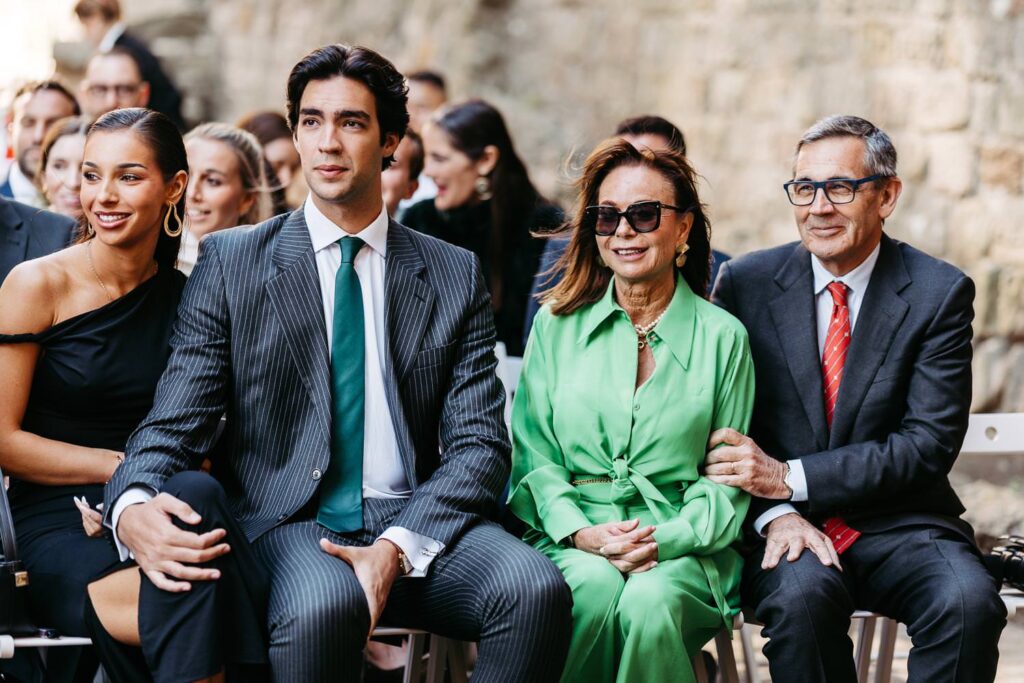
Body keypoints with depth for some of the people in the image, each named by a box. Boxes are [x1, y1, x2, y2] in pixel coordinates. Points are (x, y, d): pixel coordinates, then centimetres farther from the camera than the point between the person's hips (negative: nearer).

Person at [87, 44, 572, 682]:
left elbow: (478, 445, 5)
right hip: (285, 523, -2)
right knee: (324, 604, -38)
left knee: (536, 589, -29)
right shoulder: (231, 262, 9)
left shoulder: (456, 276, 12)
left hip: (414, 522, 2)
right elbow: (175, 423, 3)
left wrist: (399, 546, -14)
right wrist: (132, 508, -22)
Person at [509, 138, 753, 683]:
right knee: (595, 585, -34)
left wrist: (666, 538, -13)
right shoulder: (557, 325, 11)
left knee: (650, 599, -35)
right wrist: (582, 533, -12)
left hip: (681, 549, -1)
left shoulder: (723, 337, 8)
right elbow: (533, 454, 7)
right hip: (572, 540, 1)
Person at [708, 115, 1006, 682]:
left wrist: (790, 479, -15)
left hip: (898, 526, 0)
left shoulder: (940, 293, 0)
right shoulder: (747, 284, 5)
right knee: (802, 592, -34)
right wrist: (775, 513, -16)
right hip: (787, 529, 0)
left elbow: (930, 443, -7)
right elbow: (720, 421, 4)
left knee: (968, 601, -31)